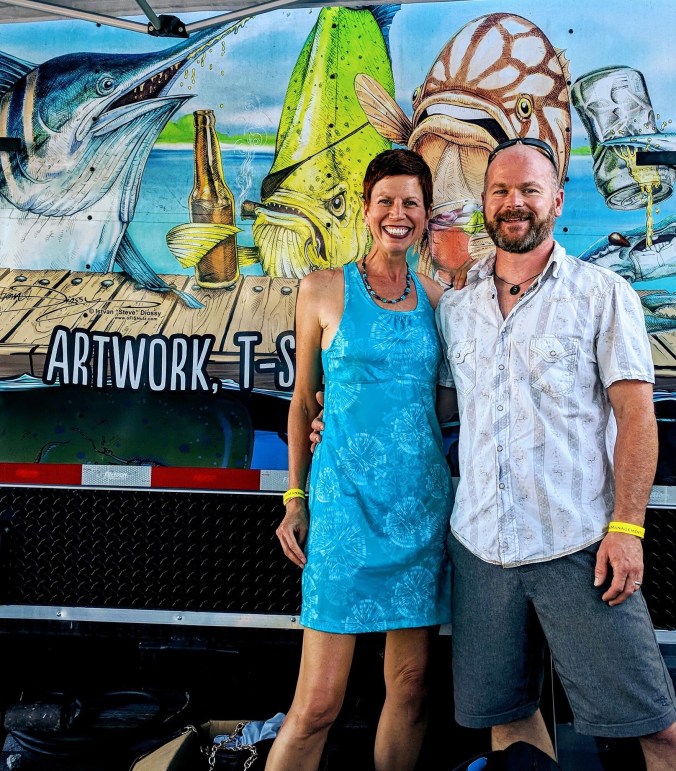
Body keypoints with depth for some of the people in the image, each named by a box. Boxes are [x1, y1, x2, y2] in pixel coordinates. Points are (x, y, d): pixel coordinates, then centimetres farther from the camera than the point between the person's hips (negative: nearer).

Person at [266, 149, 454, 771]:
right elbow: (303, 400, 5)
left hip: (424, 503, 4)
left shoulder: (435, 297, 9)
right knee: (318, 703, -3)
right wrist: (295, 499, 2)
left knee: (412, 685, 12)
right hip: (347, 502, -3)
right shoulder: (323, 290, 1)